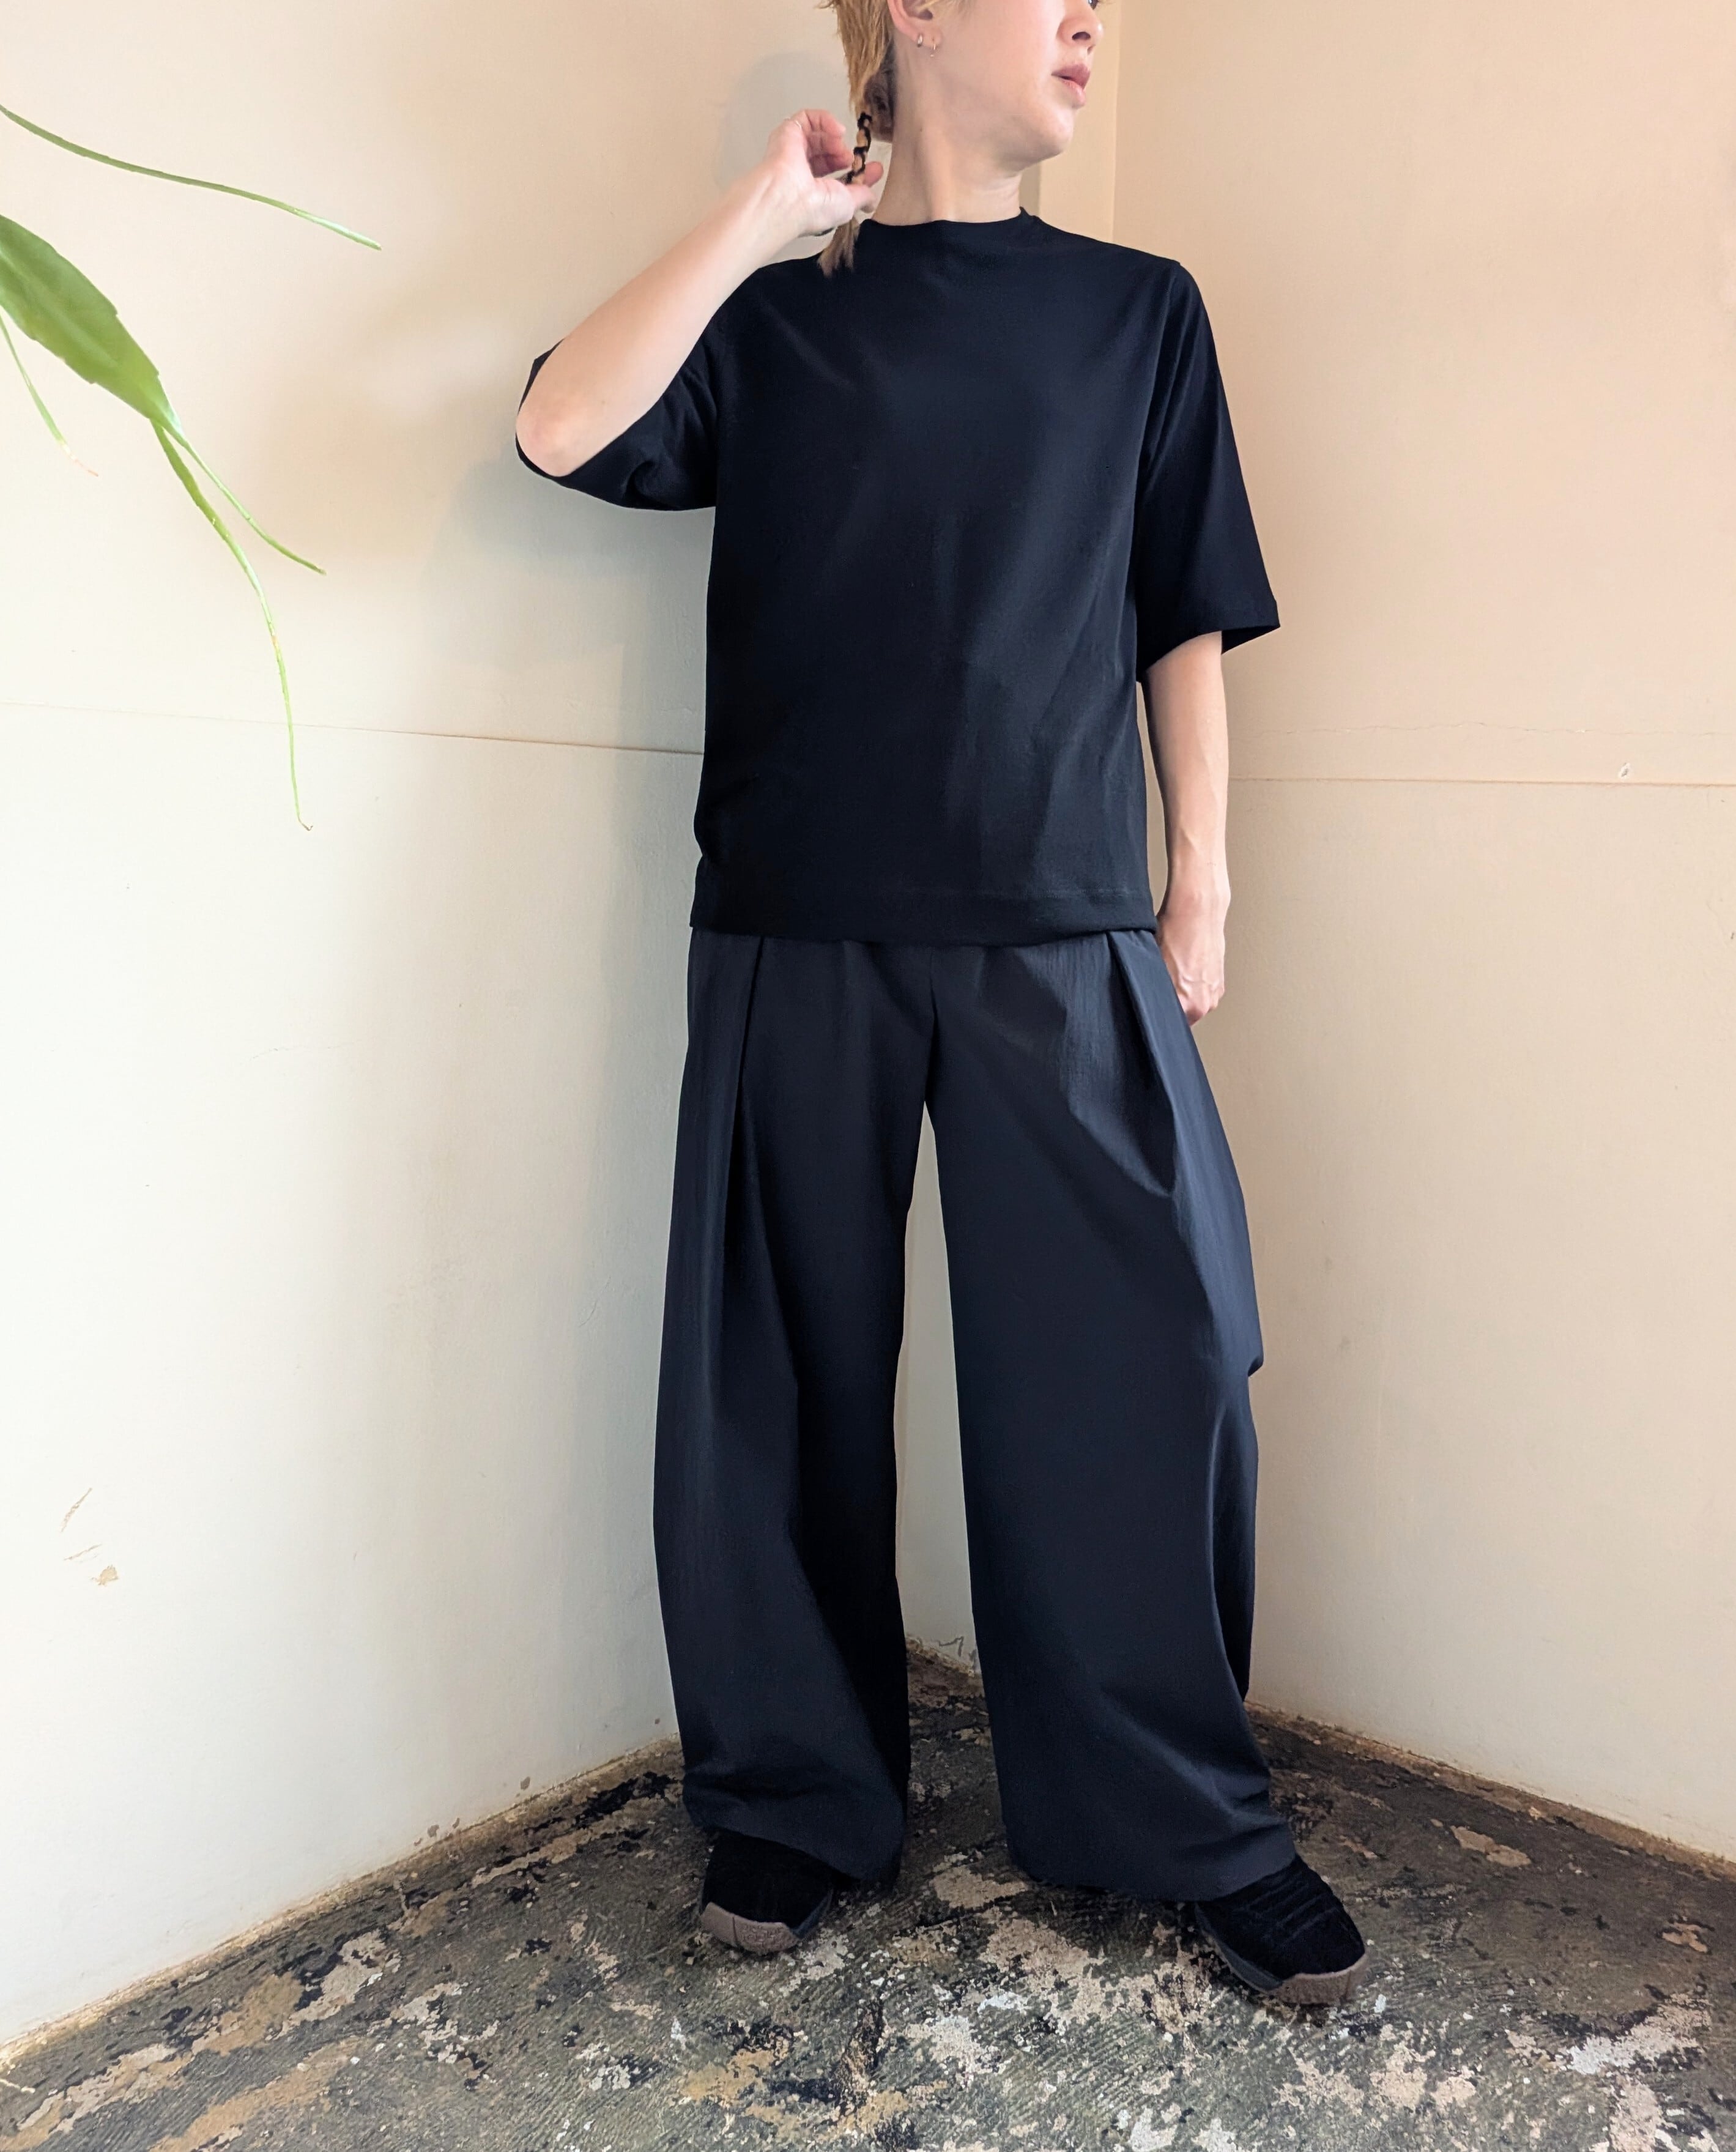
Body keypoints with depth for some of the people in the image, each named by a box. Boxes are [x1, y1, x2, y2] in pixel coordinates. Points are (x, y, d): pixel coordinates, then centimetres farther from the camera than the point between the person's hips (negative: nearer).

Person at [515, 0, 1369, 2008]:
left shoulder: (1139, 310, 16)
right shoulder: (768, 314, 12)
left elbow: (1186, 624, 14)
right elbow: (562, 432, -5)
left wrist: (1200, 884, 6)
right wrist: (764, 219, -3)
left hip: (1066, 942, 1)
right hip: (800, 939, 0)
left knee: (1144, 1371, -2)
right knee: (783, 1382, 5)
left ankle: (1192, 1823, 18)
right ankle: (795, 1798, 24)